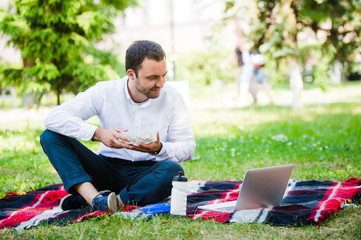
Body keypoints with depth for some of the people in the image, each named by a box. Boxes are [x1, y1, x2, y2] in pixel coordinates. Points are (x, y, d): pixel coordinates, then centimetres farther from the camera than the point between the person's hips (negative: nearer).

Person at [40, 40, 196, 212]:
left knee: (173, 171, -36)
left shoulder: (172, 98, -4)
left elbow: (188, 147, -3)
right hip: (108, 169, 1)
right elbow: (54, 117, -14)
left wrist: (159, 148, -25)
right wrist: (98, 133, -28)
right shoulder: (104, 92, -7)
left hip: (148, 171, -1)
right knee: (50, 136, -16)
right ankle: (96, 199, -38)